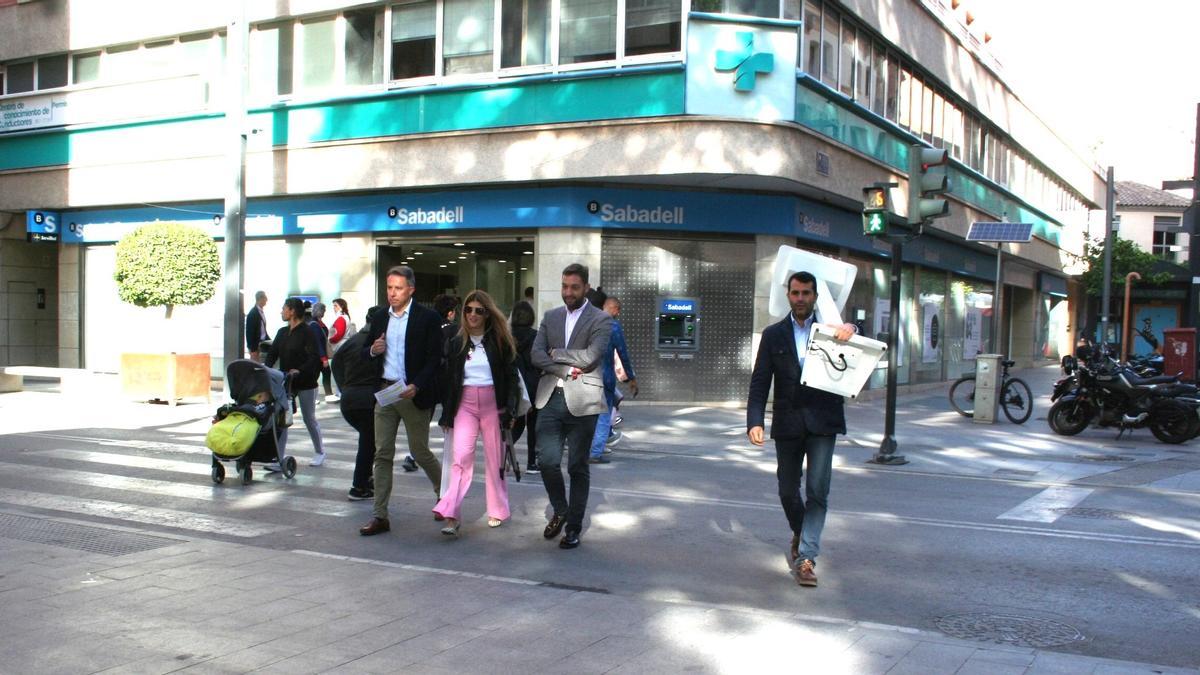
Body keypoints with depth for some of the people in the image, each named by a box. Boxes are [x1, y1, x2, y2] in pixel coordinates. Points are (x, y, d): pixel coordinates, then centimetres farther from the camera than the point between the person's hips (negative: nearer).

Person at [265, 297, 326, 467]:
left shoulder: (307, 332, -11)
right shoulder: (282, 333, 10)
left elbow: (314, 358, -17)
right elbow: (272, 353, 6)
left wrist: (299, 371, -30)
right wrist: (266, 368, -12)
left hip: (305, 383, -6)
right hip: (286, 383, 6)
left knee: (309, 418, 7)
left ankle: (320, 452, 27)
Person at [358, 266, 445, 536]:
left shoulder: (428, 318, -6)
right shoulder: (379, 318, 11)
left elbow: (434, 359, -9)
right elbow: (365, 353, 18)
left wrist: (415, 387, -20)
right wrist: (372, 350, -5)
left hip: (413, 394, -5)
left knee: (420, 452, 5)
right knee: (382, 454, 3)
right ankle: (380, 516, 6)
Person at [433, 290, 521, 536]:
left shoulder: (500, 342, 1)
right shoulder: (456, 343, 7)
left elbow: (511, 377, 1)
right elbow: (448, 379, 10)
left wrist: (510, 410, -6)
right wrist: (446, 414, 7)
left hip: (493, 404, -1)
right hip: (464, 405, 1)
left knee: (494, 458, 6)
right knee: (461, 456, -12)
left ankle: (497, 511, 19)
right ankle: (452, 516, -17)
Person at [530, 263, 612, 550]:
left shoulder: (601, 319, -1)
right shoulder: (551, 317, 13)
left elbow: (591, 357, -16)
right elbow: (535, 355, 2)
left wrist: (556, 353, -5)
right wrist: (567, 369, -12)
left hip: (582, 400, -3)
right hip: (551, 397, 3)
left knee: (578, 467, 4)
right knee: (547, 460, -6)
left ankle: (574, 527, 17)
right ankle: (560, 511, 21)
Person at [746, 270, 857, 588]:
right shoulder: (774, 334, 6)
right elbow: (759, 382, 2)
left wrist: (851, 330, -24)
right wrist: (755, 421, -11)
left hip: (822, 421, -1)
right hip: (788, 422, 1)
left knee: (818, 491, -6)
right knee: (788, 491, 11)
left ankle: (807, 556, 0)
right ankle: (800, 534, 39)